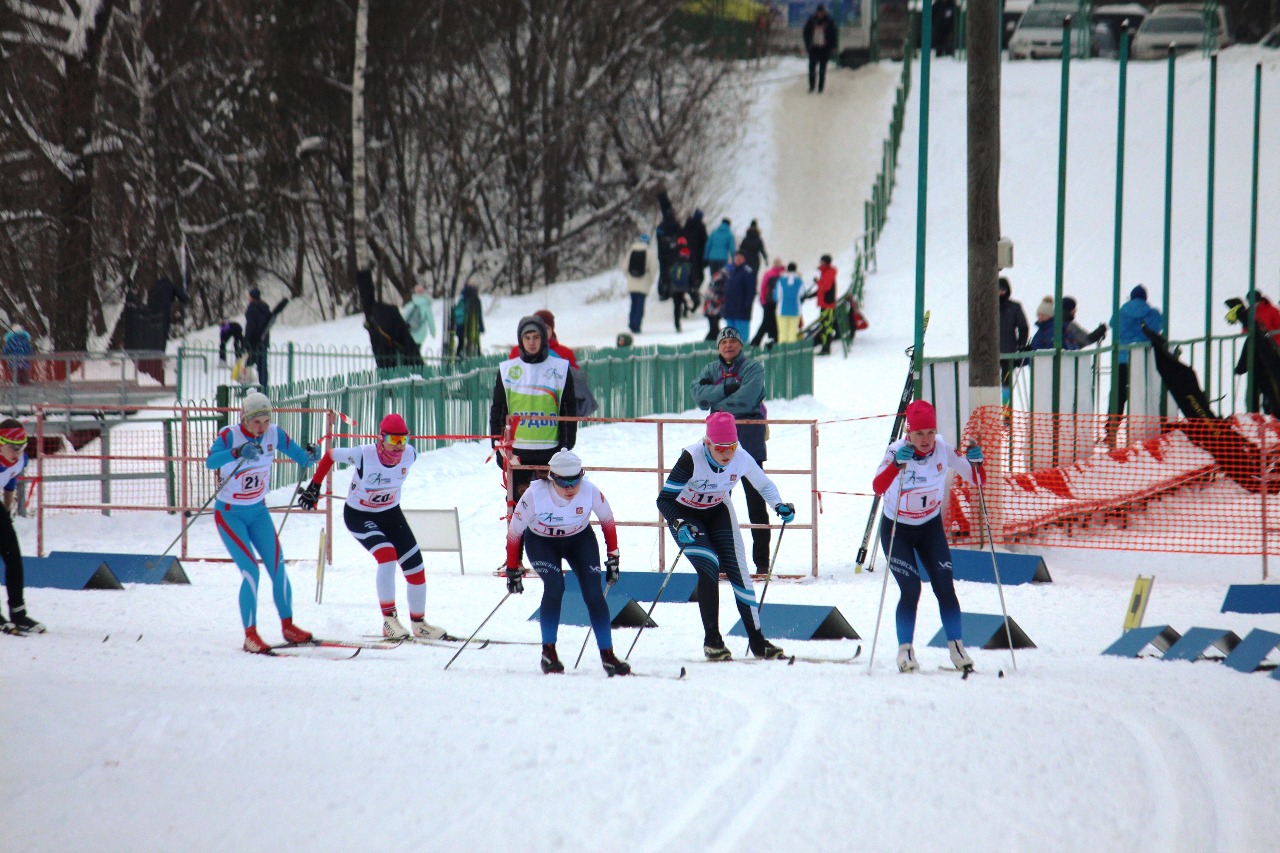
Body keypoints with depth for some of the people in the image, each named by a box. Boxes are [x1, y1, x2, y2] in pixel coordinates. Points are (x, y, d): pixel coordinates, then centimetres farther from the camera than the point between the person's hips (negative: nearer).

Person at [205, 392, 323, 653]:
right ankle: (250, 635, -8)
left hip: (258, 512, 5)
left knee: (278, 568, 2)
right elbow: (210, 461, -39)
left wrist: (310, 455, -28)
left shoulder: (274, 434, -7)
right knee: (251, 572, -14)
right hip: (230, 514, -5)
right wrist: (238, 452, -56)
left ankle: (288, 626, 17)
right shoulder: (230, 436, -21)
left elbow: (302, 458, -3)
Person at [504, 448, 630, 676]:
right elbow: (514, 531, -17)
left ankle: (607, 655, -4)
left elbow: (607, 520, -7)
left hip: (580, 540, 2)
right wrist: (513, 570, -10)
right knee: (555, 587, -25)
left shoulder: (590, 492, -27)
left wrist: (613, 557, -3)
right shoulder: (535, 495, -31)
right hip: (542, 542, -2)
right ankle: (548, 653, -14)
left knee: (593, 593, -12)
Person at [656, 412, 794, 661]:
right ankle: (712, 641, -9)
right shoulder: (692, 458, -33)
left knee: (737, 570, -5)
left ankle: (757, 642, 2)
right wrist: (680, 526, -48)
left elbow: (764, 485, -1)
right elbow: (664, 500, -32)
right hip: (686, 516, -3)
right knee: (709, 568, -20)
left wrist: (779, 506, -19)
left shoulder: (741, 458, -22)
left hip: (718, 513, 4)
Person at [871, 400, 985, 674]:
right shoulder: (897, 450, -24)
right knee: (911, 589, -13)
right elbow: (878, 487, -39)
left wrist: (976, 462, -31)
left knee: (945, 587, -6)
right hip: (897, 530, -3)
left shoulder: (943, 448, -15)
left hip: (931, 528, 3)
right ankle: (905, 650, 0)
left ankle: (957, 648, 4)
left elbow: (977, 480, -10)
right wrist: (896, 464, -55)